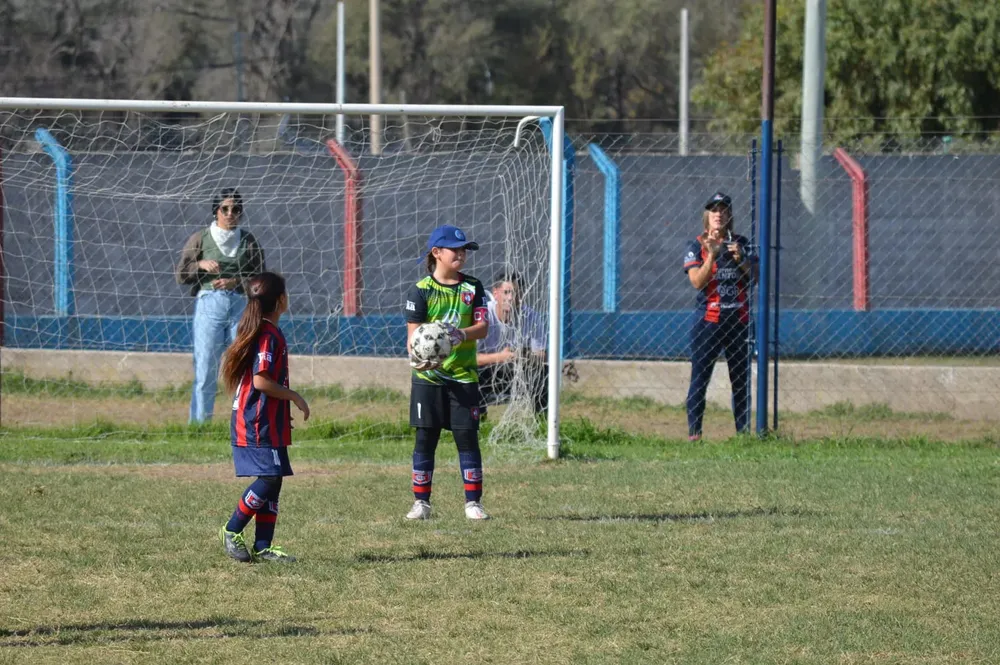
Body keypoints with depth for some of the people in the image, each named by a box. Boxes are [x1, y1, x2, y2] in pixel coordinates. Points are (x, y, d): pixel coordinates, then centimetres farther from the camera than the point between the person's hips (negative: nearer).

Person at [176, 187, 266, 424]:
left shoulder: (248, 241, 10)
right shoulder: (200, 238, 8)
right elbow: (181, 275, 7)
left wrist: (235, 282, -9)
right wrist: (201, 265, -10)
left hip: (241, 305, 1)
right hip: (209, 304, -1)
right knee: (205, 371, -4)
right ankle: (199, 422, -1)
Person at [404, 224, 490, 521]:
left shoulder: (472, 287, 6)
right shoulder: (421, 291, -2)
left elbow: (482, 327, 1)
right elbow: (413, 333, -6)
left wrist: (462, 335, -21)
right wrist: (417, 358, -27)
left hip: (463, 374, 2)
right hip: (428, 377, -2)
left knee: (468, 437, 0)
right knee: (425, 439, 1)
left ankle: (473, 502, 7)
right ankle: (421, 502, 8)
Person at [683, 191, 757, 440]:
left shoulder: (740, 244, 10)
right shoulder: (696, 247, 1)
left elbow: (754, 277, 5)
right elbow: (697, 282, -11)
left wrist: (740, 259, -10)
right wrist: (712, 255, -20)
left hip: (739, 319, 4)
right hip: (708, 320, -4)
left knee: (741, 380, 6)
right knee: (700, 378, -7)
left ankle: (743, 430, 11)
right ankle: (693, 432, -6)